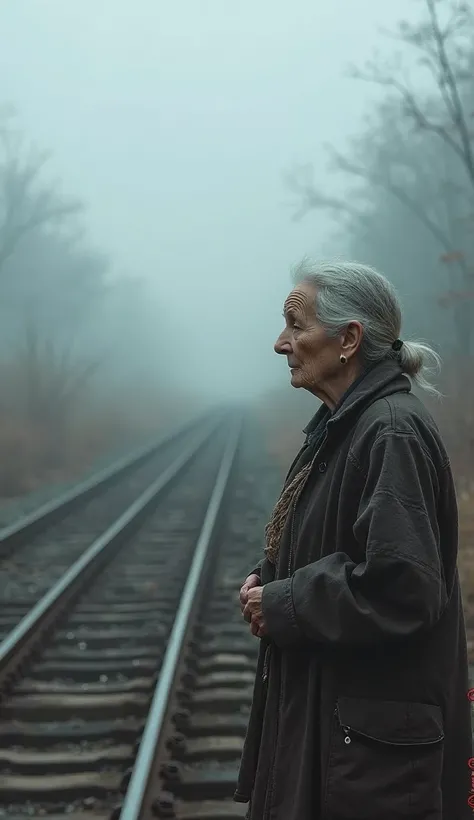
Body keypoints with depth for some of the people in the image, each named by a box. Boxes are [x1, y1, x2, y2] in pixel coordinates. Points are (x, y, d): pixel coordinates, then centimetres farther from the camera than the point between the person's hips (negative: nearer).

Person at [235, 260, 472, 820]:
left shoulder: (392, 433, -20)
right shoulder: (343, 425, 10)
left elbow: (400, 589, -27)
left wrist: (282, 605, -16)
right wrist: (270, 583, 1)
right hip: (320, 703, 9)